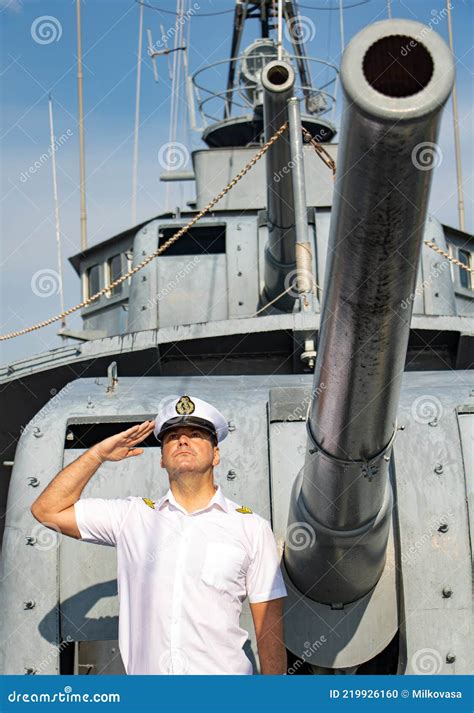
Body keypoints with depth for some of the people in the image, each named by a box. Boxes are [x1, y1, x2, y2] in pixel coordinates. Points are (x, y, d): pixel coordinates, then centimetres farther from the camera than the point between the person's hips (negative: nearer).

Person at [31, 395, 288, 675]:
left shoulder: (252, 526, 2)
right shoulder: (133, 515, 8)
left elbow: (269, 623, 1)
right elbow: (47, 510, 8)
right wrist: (99, 453, 3)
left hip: (223, 675, -1)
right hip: (146, 670, 2)